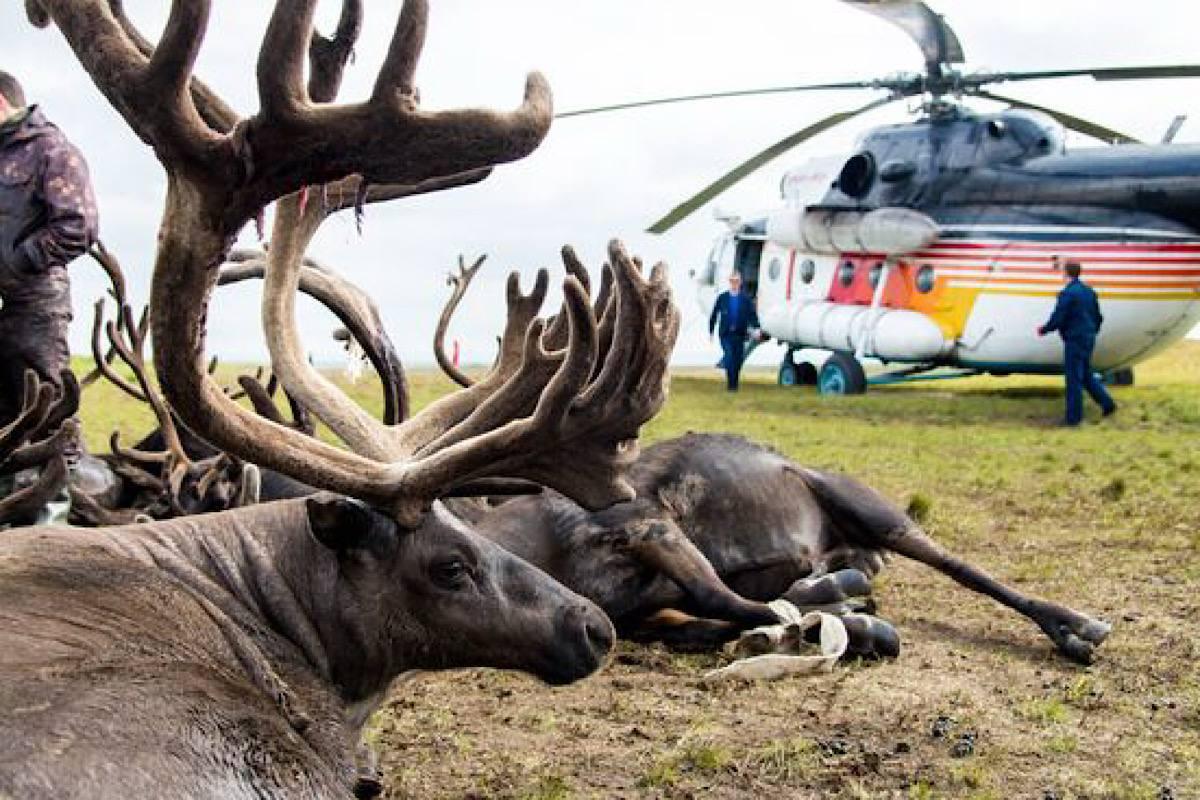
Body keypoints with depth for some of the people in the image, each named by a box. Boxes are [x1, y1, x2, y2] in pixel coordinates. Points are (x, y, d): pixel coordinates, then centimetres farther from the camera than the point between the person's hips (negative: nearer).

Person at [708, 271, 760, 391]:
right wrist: (711, 331, 7)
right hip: (725, 334, -1)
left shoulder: (746, 298, 4)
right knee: (729, 357, -14)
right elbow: (714, 315, 9)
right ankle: (730, 383, -11)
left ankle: (734, 383, 17)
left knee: (737, 360, 4)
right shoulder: (722, 297, 5)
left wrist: (756, 328, -16)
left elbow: (752, 314, -1)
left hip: (739, 335, 1)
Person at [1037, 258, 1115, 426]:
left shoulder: (1067, 294, -16)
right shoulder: (1089, 291, 10)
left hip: (1074, 340, -8)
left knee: (1073, 377, -2)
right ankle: (1107, 403, 15)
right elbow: (1098, 317, 16)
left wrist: (1043, 330, 0)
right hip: (1089, 339, 8)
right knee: (1086, 374, 20)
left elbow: (1057, 319, -17)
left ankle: (1074, 416, 3)